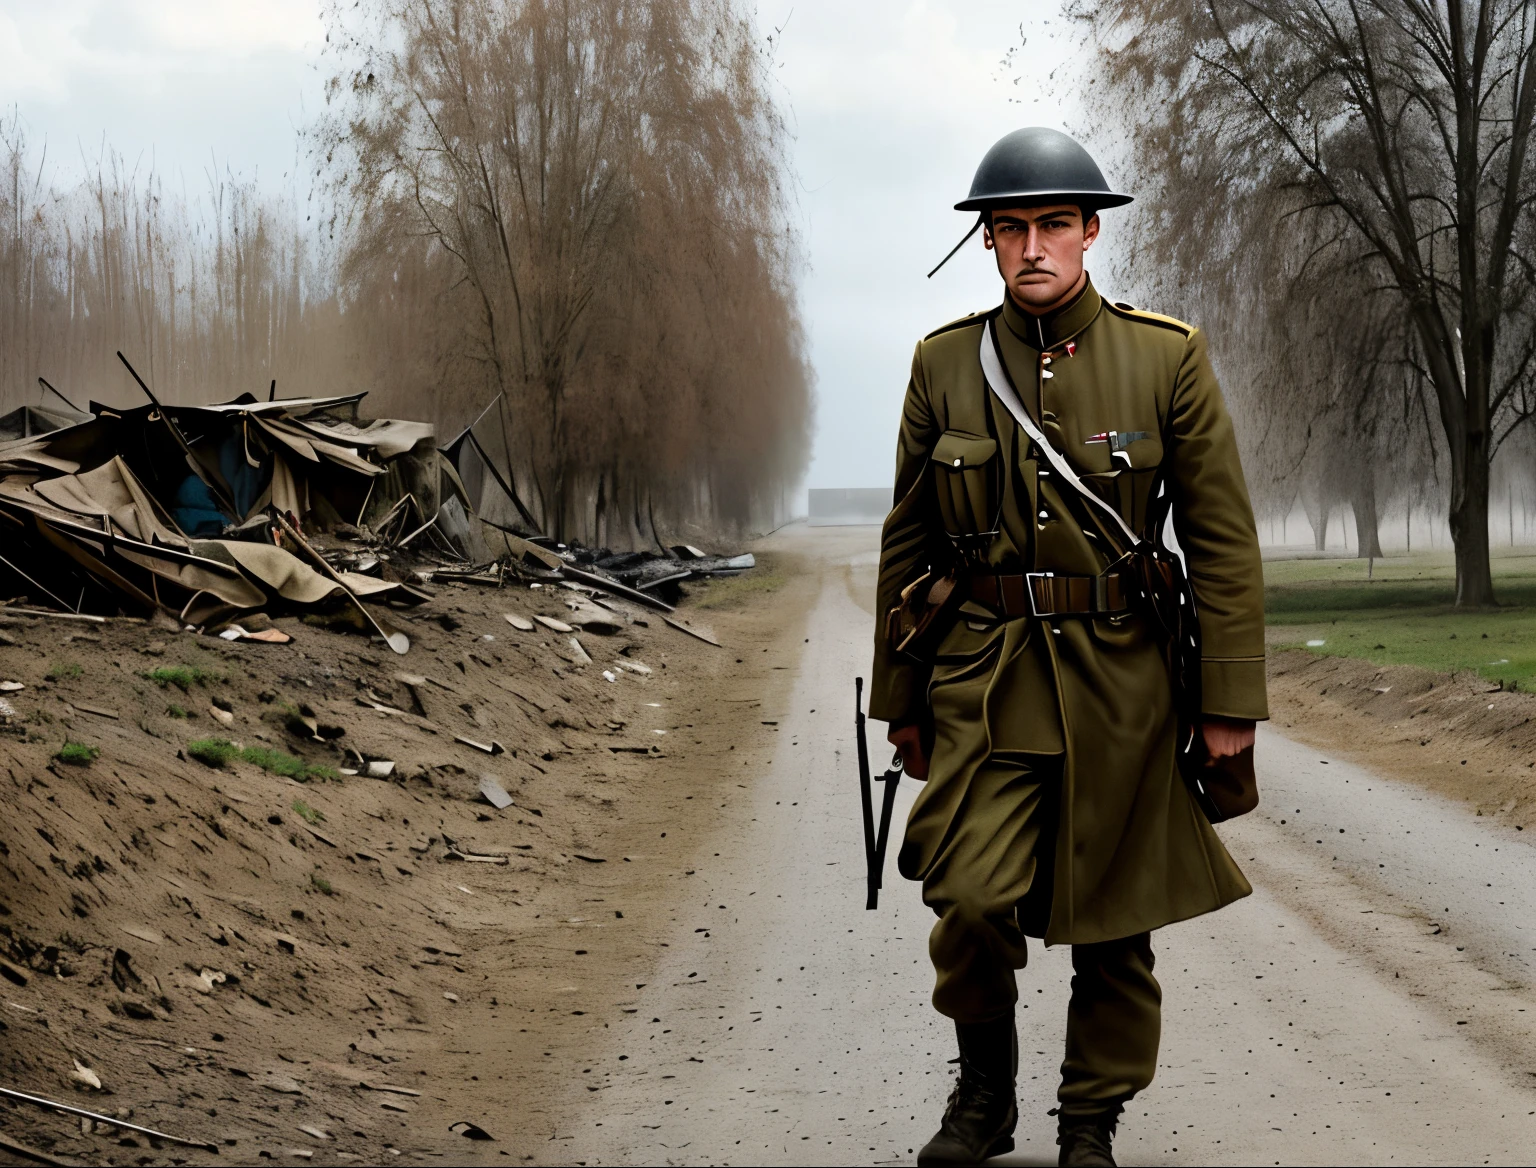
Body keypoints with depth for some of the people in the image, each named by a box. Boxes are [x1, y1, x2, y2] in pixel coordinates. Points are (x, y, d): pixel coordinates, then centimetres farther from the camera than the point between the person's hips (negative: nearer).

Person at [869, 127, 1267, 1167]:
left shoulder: (1168, 358, -1)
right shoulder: (945, 364, 3)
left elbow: (1223, 538, 0)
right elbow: (909, 543, 10)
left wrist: (1231, 698, -4)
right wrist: (900, 698, 10)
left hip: (1120, 680, 0)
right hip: (984, 678, 0)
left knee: (1112, 920, 7)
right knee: (973, 899, -13)